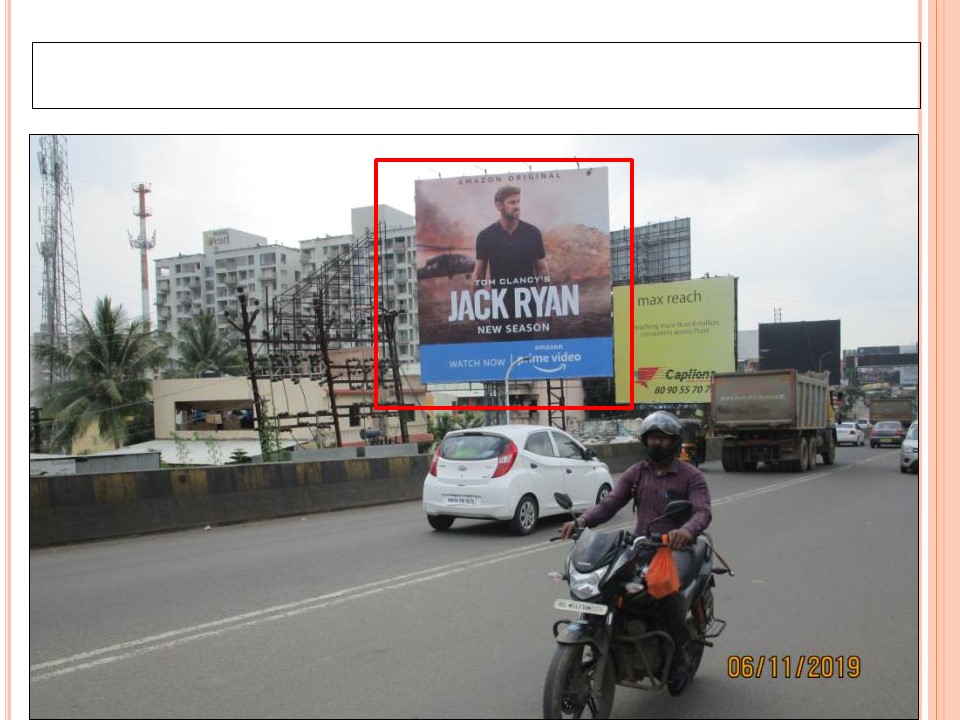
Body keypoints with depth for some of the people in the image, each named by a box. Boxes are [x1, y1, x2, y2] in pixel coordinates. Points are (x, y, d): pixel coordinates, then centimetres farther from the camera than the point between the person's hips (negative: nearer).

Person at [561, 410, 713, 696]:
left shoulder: (691, 476, -2)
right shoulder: (635, 473, 11)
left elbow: (703, 511, -18)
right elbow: (609, 503, 0)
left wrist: (687, 530, -42)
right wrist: (581, 521, -20)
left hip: (677, 548, -4)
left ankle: (681, 650, -11)